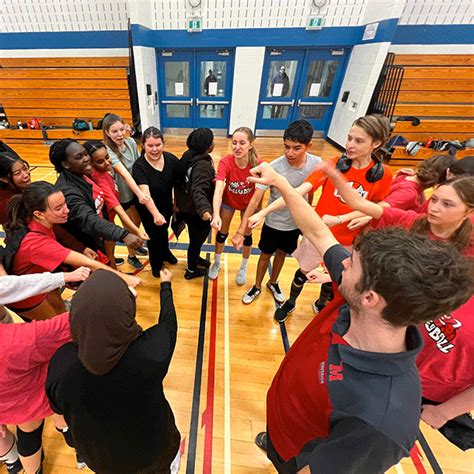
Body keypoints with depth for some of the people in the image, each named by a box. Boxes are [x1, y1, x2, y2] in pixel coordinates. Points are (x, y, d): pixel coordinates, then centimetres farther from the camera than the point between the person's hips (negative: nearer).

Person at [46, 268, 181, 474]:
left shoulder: (61, 363, -34)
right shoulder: (152, 350, -40)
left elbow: (58, 406, -11)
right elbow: (168, 323, -16)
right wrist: (166, 285, 0)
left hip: (98, 455, 2)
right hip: (152, 448, -1)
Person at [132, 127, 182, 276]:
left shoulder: (171, 159, -19)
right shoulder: (139, 166, -28)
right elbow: (145, 192, -40)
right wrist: (155, 213, -53)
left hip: (167, 205, 4)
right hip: (148, 209, -3)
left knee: (164, 230, 26)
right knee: (154, 235, 9)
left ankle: (165, 252, 55)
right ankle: (156, 264, 37)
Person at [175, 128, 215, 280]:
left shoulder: (189, 155, -1)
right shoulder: (202, 165, -28)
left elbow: (180, 179, 10)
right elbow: (198, 190, -41)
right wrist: (204, 210, -57)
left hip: (187, 207, 9)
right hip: (195, 211, -9)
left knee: (196, 237, 29)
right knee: (197, 239, 13)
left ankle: (195, 258, 53)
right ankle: (191, 270, 34)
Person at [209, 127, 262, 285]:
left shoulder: (258, 165, -31)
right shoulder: (225, 162, -33)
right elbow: (218, 190, -45)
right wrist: (216, 215, -59)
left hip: (249, 203, 0)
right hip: (228, 201, 0)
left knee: (247, 235, 13)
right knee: (222, 233, 13)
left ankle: (243, 268, 39)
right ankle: (216, 263, 41)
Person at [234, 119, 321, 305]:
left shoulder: (316, 163, -17)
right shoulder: (273, 168, -27)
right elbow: (255, 200, -29)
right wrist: (240, 231, -35)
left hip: (296, 222, 3)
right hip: (273, 222, -3)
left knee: (282, 254, 23)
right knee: (266, 255, 16)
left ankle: (273, 283, 49)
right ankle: (257, 286, 41)